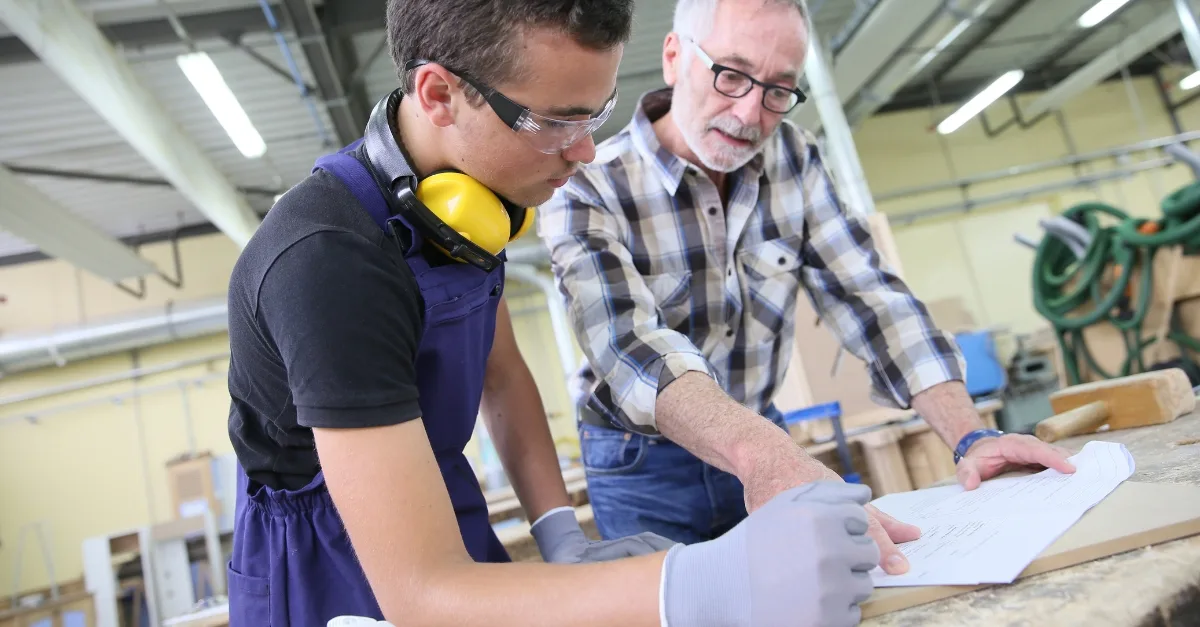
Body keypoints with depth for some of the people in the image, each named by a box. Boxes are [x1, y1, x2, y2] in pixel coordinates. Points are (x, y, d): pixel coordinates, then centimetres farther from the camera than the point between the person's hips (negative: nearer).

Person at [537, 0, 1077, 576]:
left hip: (764, 440, 4)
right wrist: (761, 453, -54)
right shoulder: (584, 191, -21)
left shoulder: (793, 158, -6)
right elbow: (629, 345, -36)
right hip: (643, 465, -3)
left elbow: (865, 293, -10)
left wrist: (971, 437, -23)